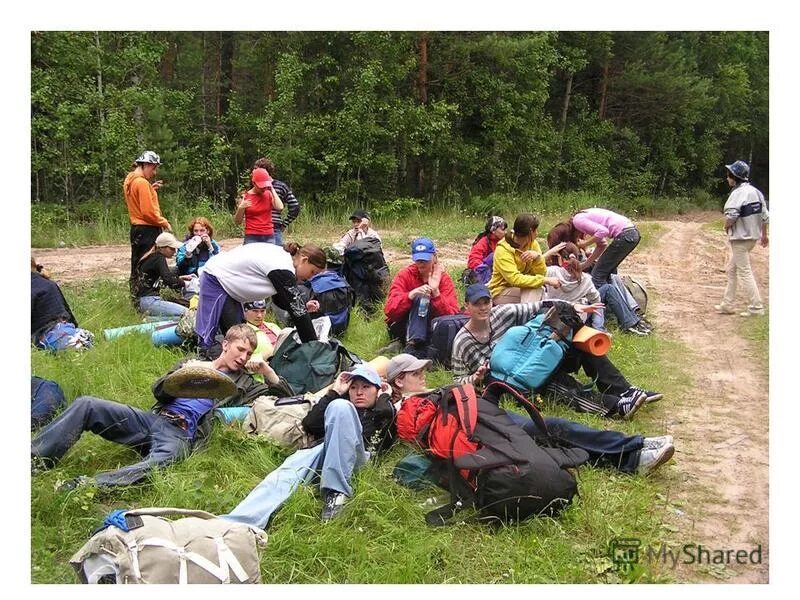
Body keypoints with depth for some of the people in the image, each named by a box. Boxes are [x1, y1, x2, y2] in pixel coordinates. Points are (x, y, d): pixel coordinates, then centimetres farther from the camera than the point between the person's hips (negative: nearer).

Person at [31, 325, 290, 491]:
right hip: (153, 418, 4)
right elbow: (158, 390, 14)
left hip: (181, 434, -3)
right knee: (86, 404, -16)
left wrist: (268, 372, -2)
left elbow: (283, 396, 15)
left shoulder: (242, 383, 21)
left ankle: (89, 485, -52)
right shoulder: (193, 364, 26)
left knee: (159, 462, -41)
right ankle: (34, 459, -17)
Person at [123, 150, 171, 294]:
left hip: (136, 228, 10)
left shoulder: (129, 181, 12)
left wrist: (152, 189, 8)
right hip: (148, 230, -10)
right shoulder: (142, 183, -17)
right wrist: (164, 223, -8)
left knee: (137, 266, 14)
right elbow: (148, 211, -20)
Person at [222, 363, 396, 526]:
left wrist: (384, 398, 21)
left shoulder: (383, 413, 31)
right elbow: (309, 425, 18)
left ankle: (336, 491, -34)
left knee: (340, 406, -29)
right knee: (286, 474, -32)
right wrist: (335, 392, 21)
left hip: (354, 458, -3)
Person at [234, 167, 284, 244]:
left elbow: (280, 207, -12)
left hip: (269, 237, 2)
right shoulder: (245, 197, 1)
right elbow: (237, 222, 4)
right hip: (251, 238, -2)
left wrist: (272, 189, -5)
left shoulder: (269, 194, 7)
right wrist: (240, 208, -15)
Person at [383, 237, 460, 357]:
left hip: (428, 330, 2)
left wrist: (436, 292, -27)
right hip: (402, 328, -2)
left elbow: (452, 315, -15)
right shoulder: (405, 275, -5)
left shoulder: (443, 278, -2)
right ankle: (413, 344, -41)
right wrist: (411, 295, -31)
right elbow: (389, 310, -17)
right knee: (420, 297, -27)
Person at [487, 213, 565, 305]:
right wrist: (545, 280, -33)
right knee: (536, 289, -30)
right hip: (501, 292, -6)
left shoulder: (533, 243, 0)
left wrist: (538, 256, -24)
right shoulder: (503, 250, -19)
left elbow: (541, 272, -5)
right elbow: (515, 279, -29)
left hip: (523, 287, 6)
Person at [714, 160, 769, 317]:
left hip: (740, 238, -9)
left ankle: (756, 307, -1)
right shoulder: (755, 191, 8)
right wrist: (764, 234, 23)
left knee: (744, 271, -3)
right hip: (753, 236, 9)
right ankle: (727, 304, 22)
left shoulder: (738, 193, -18)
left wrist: (726, 227, -6)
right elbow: (764, 215, 13)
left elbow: (731, 216, -27)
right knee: (731, 269, 17)